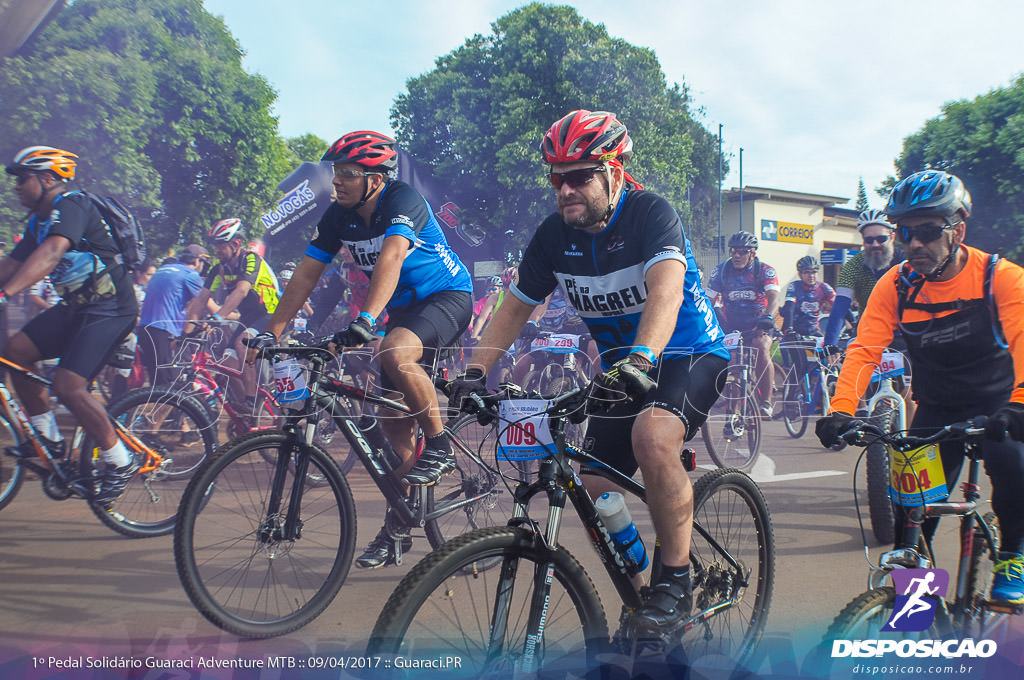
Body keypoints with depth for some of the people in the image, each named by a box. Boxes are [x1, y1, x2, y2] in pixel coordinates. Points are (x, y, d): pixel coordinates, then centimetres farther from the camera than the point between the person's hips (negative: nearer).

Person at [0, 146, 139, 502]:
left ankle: (120, 462, -3)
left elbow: (51, 253, -34)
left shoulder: (72, 205, -17)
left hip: (111, 308, -9)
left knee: (68, 385, -20)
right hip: (76, 306, 9)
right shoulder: (38, 221, 12)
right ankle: (48, 439, 12)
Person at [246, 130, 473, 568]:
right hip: (404, 309, 7)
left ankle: (440, 447, -17)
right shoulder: (339, 216, -3)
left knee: (395, 354, -37)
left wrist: (365, 320, -52)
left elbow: (391, 258, -39)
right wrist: (272, 333, -10)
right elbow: (305, 274, -2)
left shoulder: (403, 201, -23)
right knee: (394, 420, 2)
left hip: (450, 298, -7)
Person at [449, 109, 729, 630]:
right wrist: (475, 372, -12)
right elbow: (516, 307, 1)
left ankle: (677, 578, -18)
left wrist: (642, 359, -55)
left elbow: (667, 289, -38)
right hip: (621, 366, 6)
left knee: (652, 435, -36)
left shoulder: (651, 213, -21)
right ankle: (640, 596, 20)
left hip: (689, 353, -6)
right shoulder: (554, 235, -5)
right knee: (594, 493, -2)